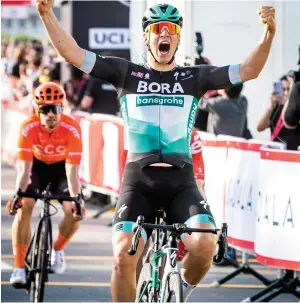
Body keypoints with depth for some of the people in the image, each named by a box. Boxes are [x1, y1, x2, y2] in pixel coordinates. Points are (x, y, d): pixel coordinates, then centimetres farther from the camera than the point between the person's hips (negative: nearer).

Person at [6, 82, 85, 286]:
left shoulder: (71, 129, -33)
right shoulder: (29, 128, -31)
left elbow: (72, 172, -34)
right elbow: (24, 169, -32)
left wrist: (76, 199, -47)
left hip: (61, 166, 0)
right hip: (37, 165, 0)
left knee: (74, 212, -19)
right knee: (24, 207, -23)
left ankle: (58, 249, 12)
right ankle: (19, 267, -17)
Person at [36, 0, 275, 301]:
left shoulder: (194, 77, 8)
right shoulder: (126, 73, 7)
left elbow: (248, 70, -1)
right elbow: (73, 54, -1)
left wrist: (268, 33, -18)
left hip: (181, 180, 0)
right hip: (138, 178, 0)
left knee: (205, 244, -24)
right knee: (124, 255, -20)